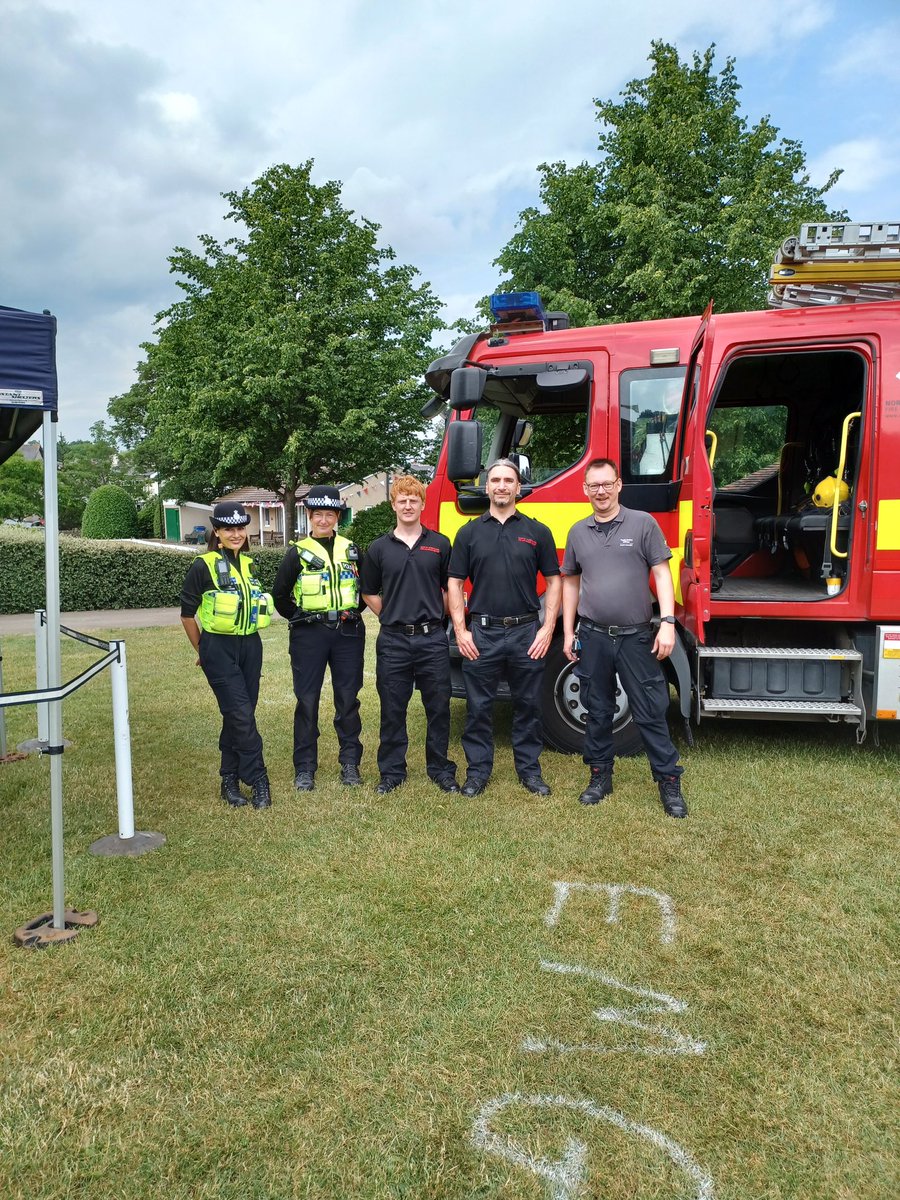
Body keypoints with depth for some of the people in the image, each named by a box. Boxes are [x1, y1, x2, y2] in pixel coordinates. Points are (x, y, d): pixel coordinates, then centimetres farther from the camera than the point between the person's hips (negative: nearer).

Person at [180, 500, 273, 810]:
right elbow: (187, 614, -1)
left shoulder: (249, 564, 10)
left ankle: (230, 781, 20)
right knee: (242, 715, -10)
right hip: (219, 648, -5)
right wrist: (203, 651, 7)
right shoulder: (203, 566, -7)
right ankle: (258, 782, 0)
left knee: (237, 717, 9)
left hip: (250, 646, 6)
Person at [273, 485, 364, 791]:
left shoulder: (351, 550, 9)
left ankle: (350, 763, 16)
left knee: (348, 699, 5)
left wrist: (351, 614, 11)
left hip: (348, 633, 2)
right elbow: (280, 595, 7)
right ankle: (304, 768, 10)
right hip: (309, 636, -2)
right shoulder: (297, 552, 2)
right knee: (307, 700, 1)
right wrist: (299, 619, 5)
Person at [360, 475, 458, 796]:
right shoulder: (379, 548, 5)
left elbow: (449, 589, 12)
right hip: (393, 640, 0)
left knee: (438, 708, 6)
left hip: (432, 638, 0)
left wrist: (434, 617, 6)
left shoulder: (439, 544, 5)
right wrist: (393, 617, 6)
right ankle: (392, 771, 20)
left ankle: (440, 769, 21)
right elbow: (369, 594, 12)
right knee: (392, 710, 7)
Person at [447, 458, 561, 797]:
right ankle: (478, 770, 19)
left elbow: (553, 581, 5)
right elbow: (454, 583, 5)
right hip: (482, 633, 0)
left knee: (528, 705, 9)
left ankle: (529, 769, 22)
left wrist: (548, 629, -4)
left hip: (527, 633, 0)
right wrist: (460, 631, -4)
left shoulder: (537, 532, 4)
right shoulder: (469, 533, 5)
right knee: (478, 706, 6)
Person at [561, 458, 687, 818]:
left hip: (636, 637, -3)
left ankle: (669, 781, 12)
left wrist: (667, 622, -13)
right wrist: (568, 632, 10)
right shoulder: (578, 532, 8)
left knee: (650, 712, 1)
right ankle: (600, 776, 25)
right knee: (598, 712, 12)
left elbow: (662, 574, -4)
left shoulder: (643, 524, -1)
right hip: (593, 638, 3)